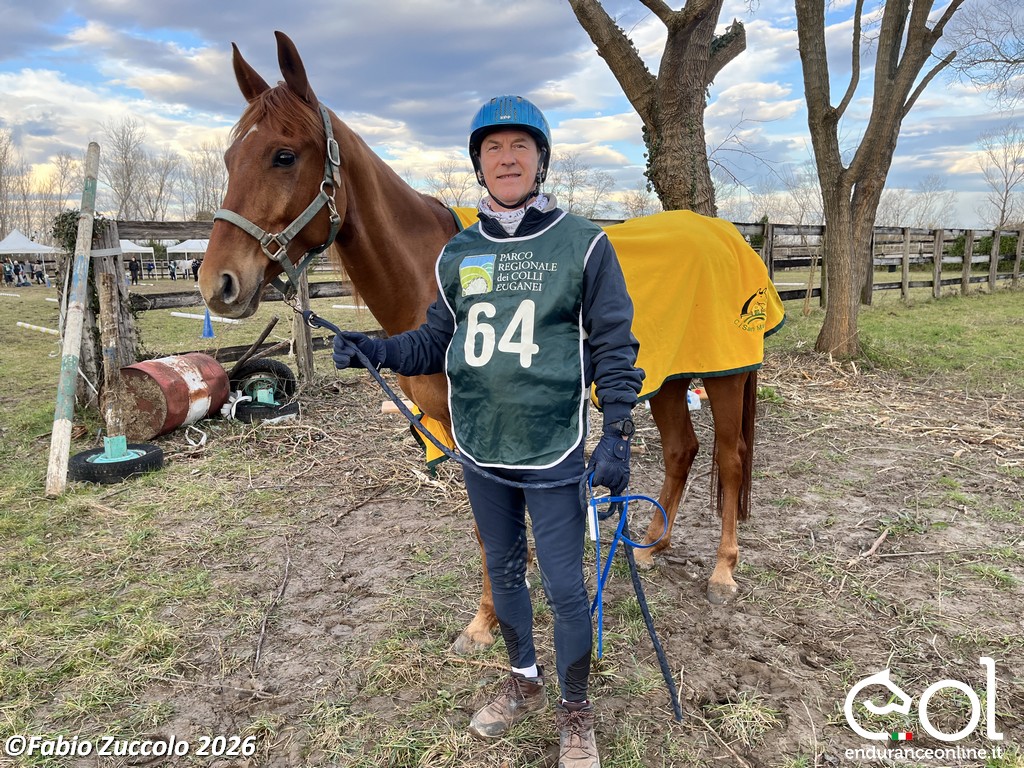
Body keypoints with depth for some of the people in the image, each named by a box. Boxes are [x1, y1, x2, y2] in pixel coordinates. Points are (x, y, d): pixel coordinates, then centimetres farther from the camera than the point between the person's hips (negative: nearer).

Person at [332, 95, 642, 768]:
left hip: (553, 451, -4)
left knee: (565, 587, 6)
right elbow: (438, 344, 11)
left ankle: (576, 713, 32)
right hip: (481, 450, 5)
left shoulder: (583, 245, -7)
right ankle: (524, 683, 45)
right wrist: (377, 350, -4)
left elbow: (614, 348, -6)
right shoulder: (458, 253, 5)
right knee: (504, 572, 20)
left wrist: (617, 434, -13)